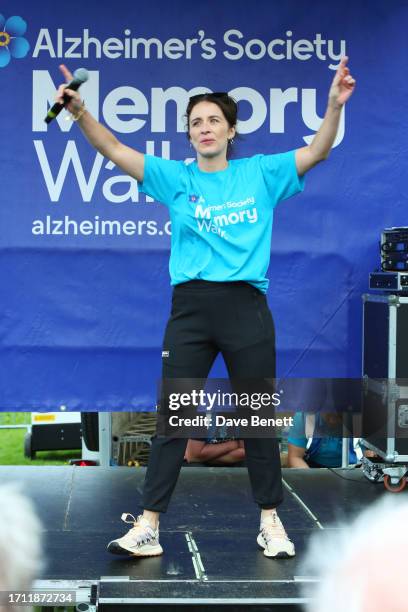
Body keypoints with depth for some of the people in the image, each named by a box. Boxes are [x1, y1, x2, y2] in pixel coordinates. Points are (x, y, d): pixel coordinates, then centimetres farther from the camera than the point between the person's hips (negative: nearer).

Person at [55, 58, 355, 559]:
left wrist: (334, 106, -11)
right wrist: (79, 112, -14)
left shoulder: (260, 174, 8)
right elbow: (115, 151, -1)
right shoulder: (175, 178, 7)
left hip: (247, 306, 0)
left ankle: (270, 521, 21)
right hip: (190, 308, 0)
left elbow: (314, 153, 3)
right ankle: (148, 526, 7)